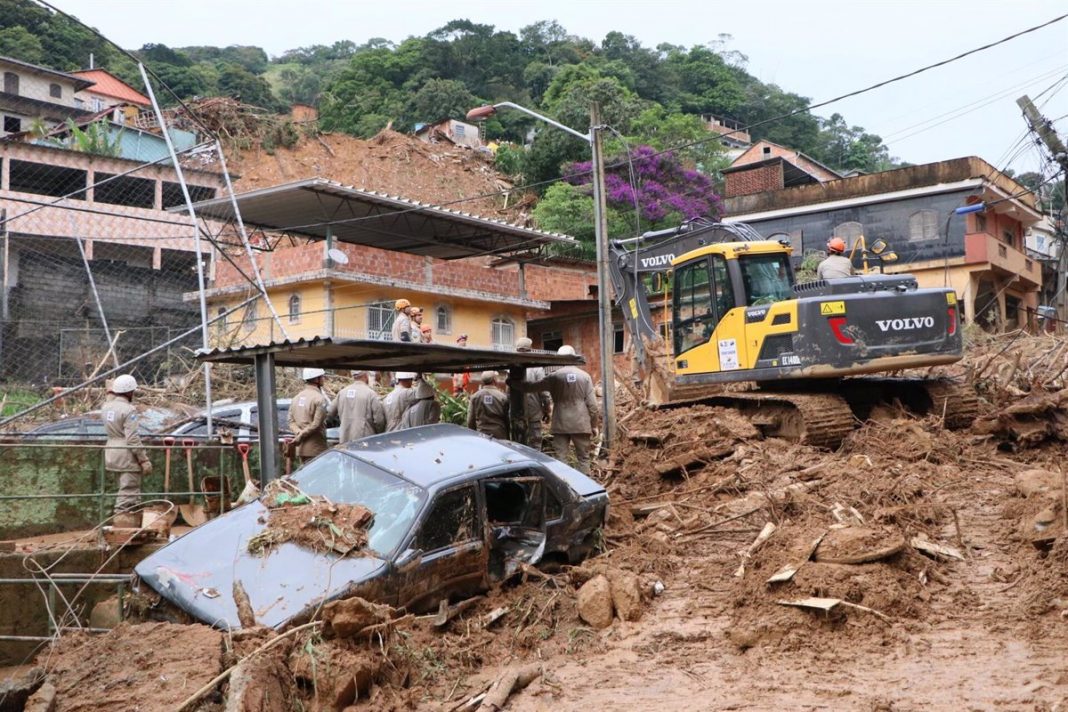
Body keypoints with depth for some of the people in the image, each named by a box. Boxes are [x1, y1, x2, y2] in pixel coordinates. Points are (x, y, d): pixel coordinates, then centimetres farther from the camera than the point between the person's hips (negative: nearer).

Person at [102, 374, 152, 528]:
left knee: (128, 490, 18)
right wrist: (144, 459, -15)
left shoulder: (107, 407, 6)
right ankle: (122, 522, -3)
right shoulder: (128, 410, -17)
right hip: (127, 456, -9)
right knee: (128, 491, -3)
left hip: (112, 452, 9)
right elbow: (132, 438, -20)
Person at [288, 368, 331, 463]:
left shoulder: (297, 398, 13)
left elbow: (291, 422, 9)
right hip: (315, 448, -8)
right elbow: (316, 424, -17)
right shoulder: (320, 398, -12)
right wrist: (300, 437, -11)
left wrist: (298, 432, -6)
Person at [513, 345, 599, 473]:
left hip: (561, 424, 0)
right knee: (583, 458, 7)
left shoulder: (555, 376, -2)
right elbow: (592, 404, -1)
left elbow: (531, 387, 5)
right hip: (581, 424, 1)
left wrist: (512, 383, 20)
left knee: (561, 458, 4)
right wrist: (594, 425, 9)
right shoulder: (584, 376, 0)